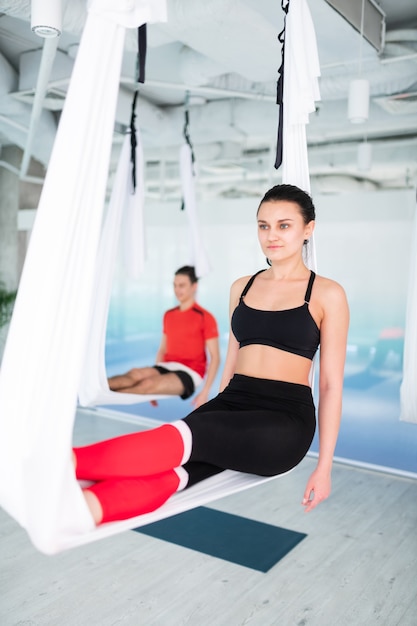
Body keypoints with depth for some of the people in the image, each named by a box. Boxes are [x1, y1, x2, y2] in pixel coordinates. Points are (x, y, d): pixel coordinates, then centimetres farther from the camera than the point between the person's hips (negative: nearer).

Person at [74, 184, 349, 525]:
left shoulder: (327, 294, 0)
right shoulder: (242, 287, 15)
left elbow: (331, 384, -1)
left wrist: (324, 465, -4)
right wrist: (215, 419, 20)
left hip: (284, 420, -4)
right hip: (232, 405, 4)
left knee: (188, 436, -34)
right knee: (166, 472, -28)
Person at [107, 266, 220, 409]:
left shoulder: (205, 317, -6)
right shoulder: (169, 315, 13)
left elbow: (215, 357, -8)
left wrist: (205, 392, -14)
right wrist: (154, 374, 10)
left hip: (189, 373, -5)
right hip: (167, 366, 5)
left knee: (148, 384, -31)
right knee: (136, 373, -27)